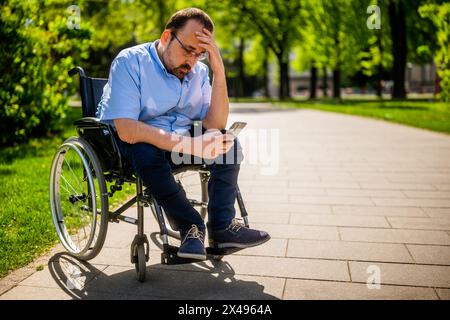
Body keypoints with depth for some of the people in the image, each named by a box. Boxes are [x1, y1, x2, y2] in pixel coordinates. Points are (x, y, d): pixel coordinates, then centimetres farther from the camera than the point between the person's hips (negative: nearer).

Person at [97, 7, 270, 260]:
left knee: (228, 142, -15)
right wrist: (189, 145, -38)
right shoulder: (130, 62, -19)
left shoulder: (199, 71, -2)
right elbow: (126, 130, -31)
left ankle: (222, 226, -15)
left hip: (180, 138, 5)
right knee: (146, 151, -37)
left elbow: (215, 124, -12)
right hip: (129, 144, -5)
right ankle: (191, 225, -19)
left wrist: (219, 70, -21)